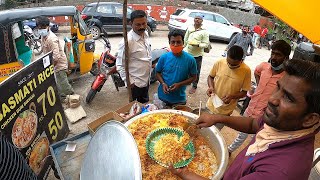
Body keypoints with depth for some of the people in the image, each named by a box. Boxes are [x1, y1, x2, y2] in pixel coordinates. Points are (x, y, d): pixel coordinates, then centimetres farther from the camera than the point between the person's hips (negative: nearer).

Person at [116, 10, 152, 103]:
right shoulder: (127, 41, -24)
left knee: (145, 105, 24)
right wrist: (129, 81, -19)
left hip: (146, 80, 7)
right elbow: (120, 65, -19)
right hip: (135, 83, -7)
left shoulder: (146, 34, 0)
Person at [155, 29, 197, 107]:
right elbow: (158, 73, 3)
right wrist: (163, 83, -15)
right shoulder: (164, 57, -8)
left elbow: (193, 77, -4)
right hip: (163, 96, 1)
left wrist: (179, 84, -17)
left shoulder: (190, 59, -11)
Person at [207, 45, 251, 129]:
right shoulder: (219, 63, -13)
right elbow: (210, 76, 4)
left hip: (226, 110, -1)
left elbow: (244, 92, -7)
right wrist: (211, 87, -15)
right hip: (212, 104, 2)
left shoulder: (246, 70, -16)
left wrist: (232, 96, -25)